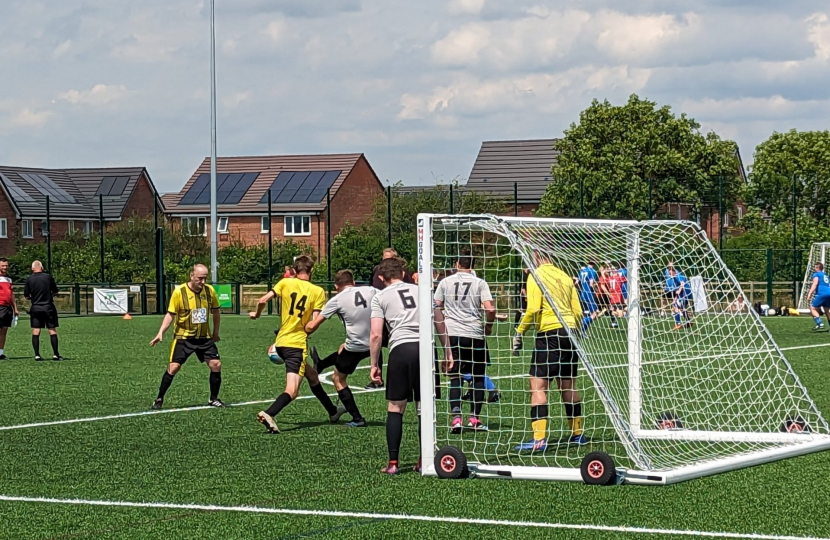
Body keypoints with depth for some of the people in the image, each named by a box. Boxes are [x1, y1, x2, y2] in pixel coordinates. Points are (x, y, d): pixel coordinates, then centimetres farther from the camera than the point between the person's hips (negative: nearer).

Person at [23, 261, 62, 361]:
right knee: (52, 331, 3)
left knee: (35, 332, 4)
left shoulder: (29, 279, -2)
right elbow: (55, 292, 6)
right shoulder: (48, 277, -3)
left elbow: (26, 296, 1)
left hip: (35, 308, 1)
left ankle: (37, 355, -1)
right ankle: (55, 354, 1)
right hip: (49, 307, -1)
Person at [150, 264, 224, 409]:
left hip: (205, 337, 3)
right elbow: (170, 315, -9)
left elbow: (215, 311, 11)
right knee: (173, 367, -9)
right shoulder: (179, 292, -15)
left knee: (216, 365, -4)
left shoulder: (210, 290, -5)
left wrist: (216, 332, 15)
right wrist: (161, 333, -19)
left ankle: (213, 399, 13)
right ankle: (159, 399, 6)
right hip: (183, 337, -3)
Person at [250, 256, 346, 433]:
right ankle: (268, 414, -37)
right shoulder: (318, 291, -2)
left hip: (281, 342, 6)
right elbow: (314, 322, -10)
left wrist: (257, 314, 15)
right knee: (292, 391, -11)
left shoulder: (285, 283, 4)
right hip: (298, 343, -6)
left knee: (312, 375, 25)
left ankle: (333, 411, 40)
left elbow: (263, 300, -5)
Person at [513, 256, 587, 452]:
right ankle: (577, 433, 24)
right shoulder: (565, 277, 14)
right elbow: (578, 312, 13)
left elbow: (533, 310, -15)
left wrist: (520, 332, -5)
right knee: (568, 385, 17)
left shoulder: (536, 276, -4)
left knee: (538, 384, -8)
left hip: (549, 334, -7)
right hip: (570, 332, 7)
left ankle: (539, 439, -17)